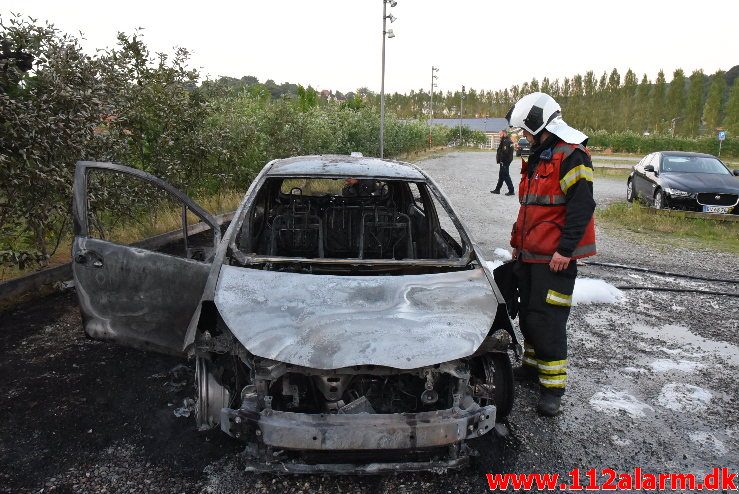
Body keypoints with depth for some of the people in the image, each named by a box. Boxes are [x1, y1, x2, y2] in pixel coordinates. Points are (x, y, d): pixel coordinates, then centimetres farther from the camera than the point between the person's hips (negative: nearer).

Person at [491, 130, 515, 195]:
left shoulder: (505, 141, -18)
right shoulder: (508, 140, 16)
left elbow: (505, 152, -26)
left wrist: (501, 160, -21)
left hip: (504, 162, -11)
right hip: (506, 161, 11)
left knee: (506, 176, -6)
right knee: (501, 175, 17)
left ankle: (511, 191, -4)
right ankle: (497, 189, 26)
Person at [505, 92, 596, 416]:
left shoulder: (571, 155, -13)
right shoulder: (537, 157, 17)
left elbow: (582, 206, -20)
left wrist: (565, 250, -22)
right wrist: (518, 242, 22)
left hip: (555, 258, -9)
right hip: (529, 255, 9)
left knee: (547, 322, -7)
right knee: (528, 314, 17)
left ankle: (552, 387, 5)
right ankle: (533, 365, 34)